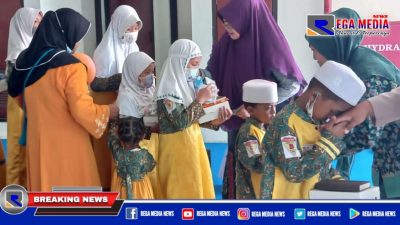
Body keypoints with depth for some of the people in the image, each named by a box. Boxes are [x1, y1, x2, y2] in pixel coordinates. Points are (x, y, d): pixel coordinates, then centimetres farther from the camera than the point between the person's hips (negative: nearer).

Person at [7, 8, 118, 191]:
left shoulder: (26, 60, 4)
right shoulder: (70, 67, -18)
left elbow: (15, 91, 18)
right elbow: (84, 112, -21)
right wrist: (110, 110, -5)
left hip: (36, 142, 7)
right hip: (67, 145, -7)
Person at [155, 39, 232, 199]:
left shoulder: (186, 83, 7)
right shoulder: (168, 89, -18)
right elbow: (180, 121, -26)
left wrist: (214, 121, -4)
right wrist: (200, 99, -18)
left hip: (193, 141, 9)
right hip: (176, 147, -9)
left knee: (198, 186, 15)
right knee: (182, 190, 2)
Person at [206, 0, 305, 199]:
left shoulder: (270, 44, -16)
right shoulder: (226, 45, -1)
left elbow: (292, 84, -14)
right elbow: (211, 78, 9)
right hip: (238, 124, 5)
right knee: (237, 172, 9)